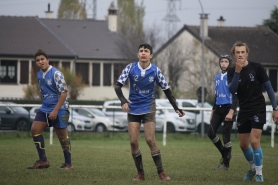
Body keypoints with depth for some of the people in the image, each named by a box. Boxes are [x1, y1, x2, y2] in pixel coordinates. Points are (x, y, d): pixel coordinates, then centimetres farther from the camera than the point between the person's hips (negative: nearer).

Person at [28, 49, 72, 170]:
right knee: (35, 129, -1)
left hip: (59, 109, -8)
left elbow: (64, 92, -19)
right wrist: (44, 104, 16)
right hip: (45, 109, 8)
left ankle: (68, 164, 10)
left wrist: (55, 110, -21)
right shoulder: (39, 75, 7)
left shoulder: (56, 74, -16)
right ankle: (43, 161, 6)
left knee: (63, 136, -1)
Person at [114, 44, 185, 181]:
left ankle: (161, 172, -3)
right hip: (133, 109, 1)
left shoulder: (155, 71, -7)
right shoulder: (130, 68, -8)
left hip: (148, 108, -1)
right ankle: (140, 173, 6)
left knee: (150, 140, -12)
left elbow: (166, 90, 1)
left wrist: (176, 108, -2)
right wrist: (123, 101, -29)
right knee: (133, 142, -5)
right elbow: (118, 85, -11)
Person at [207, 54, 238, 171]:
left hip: (228, 108, -7)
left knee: (226, 137, -4)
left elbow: (236, 96, -11)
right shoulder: (217, 78, 13)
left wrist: (231, 112, -19)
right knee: (210, 132, -2)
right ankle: (224, 153, 19)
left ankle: (226, 164, 4)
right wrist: (213, 111, 20)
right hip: (218, 109, 7)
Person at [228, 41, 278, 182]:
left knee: (254, 141, -16)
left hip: (258, 110, -4)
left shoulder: (256, 68, -7)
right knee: (243, 144, 9)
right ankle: (252, 168, 33)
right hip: (243, 111, 4)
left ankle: (259, 173, -4)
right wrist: (237, 71, -24)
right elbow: (232, 90, -15)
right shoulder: (232, 72, 1)